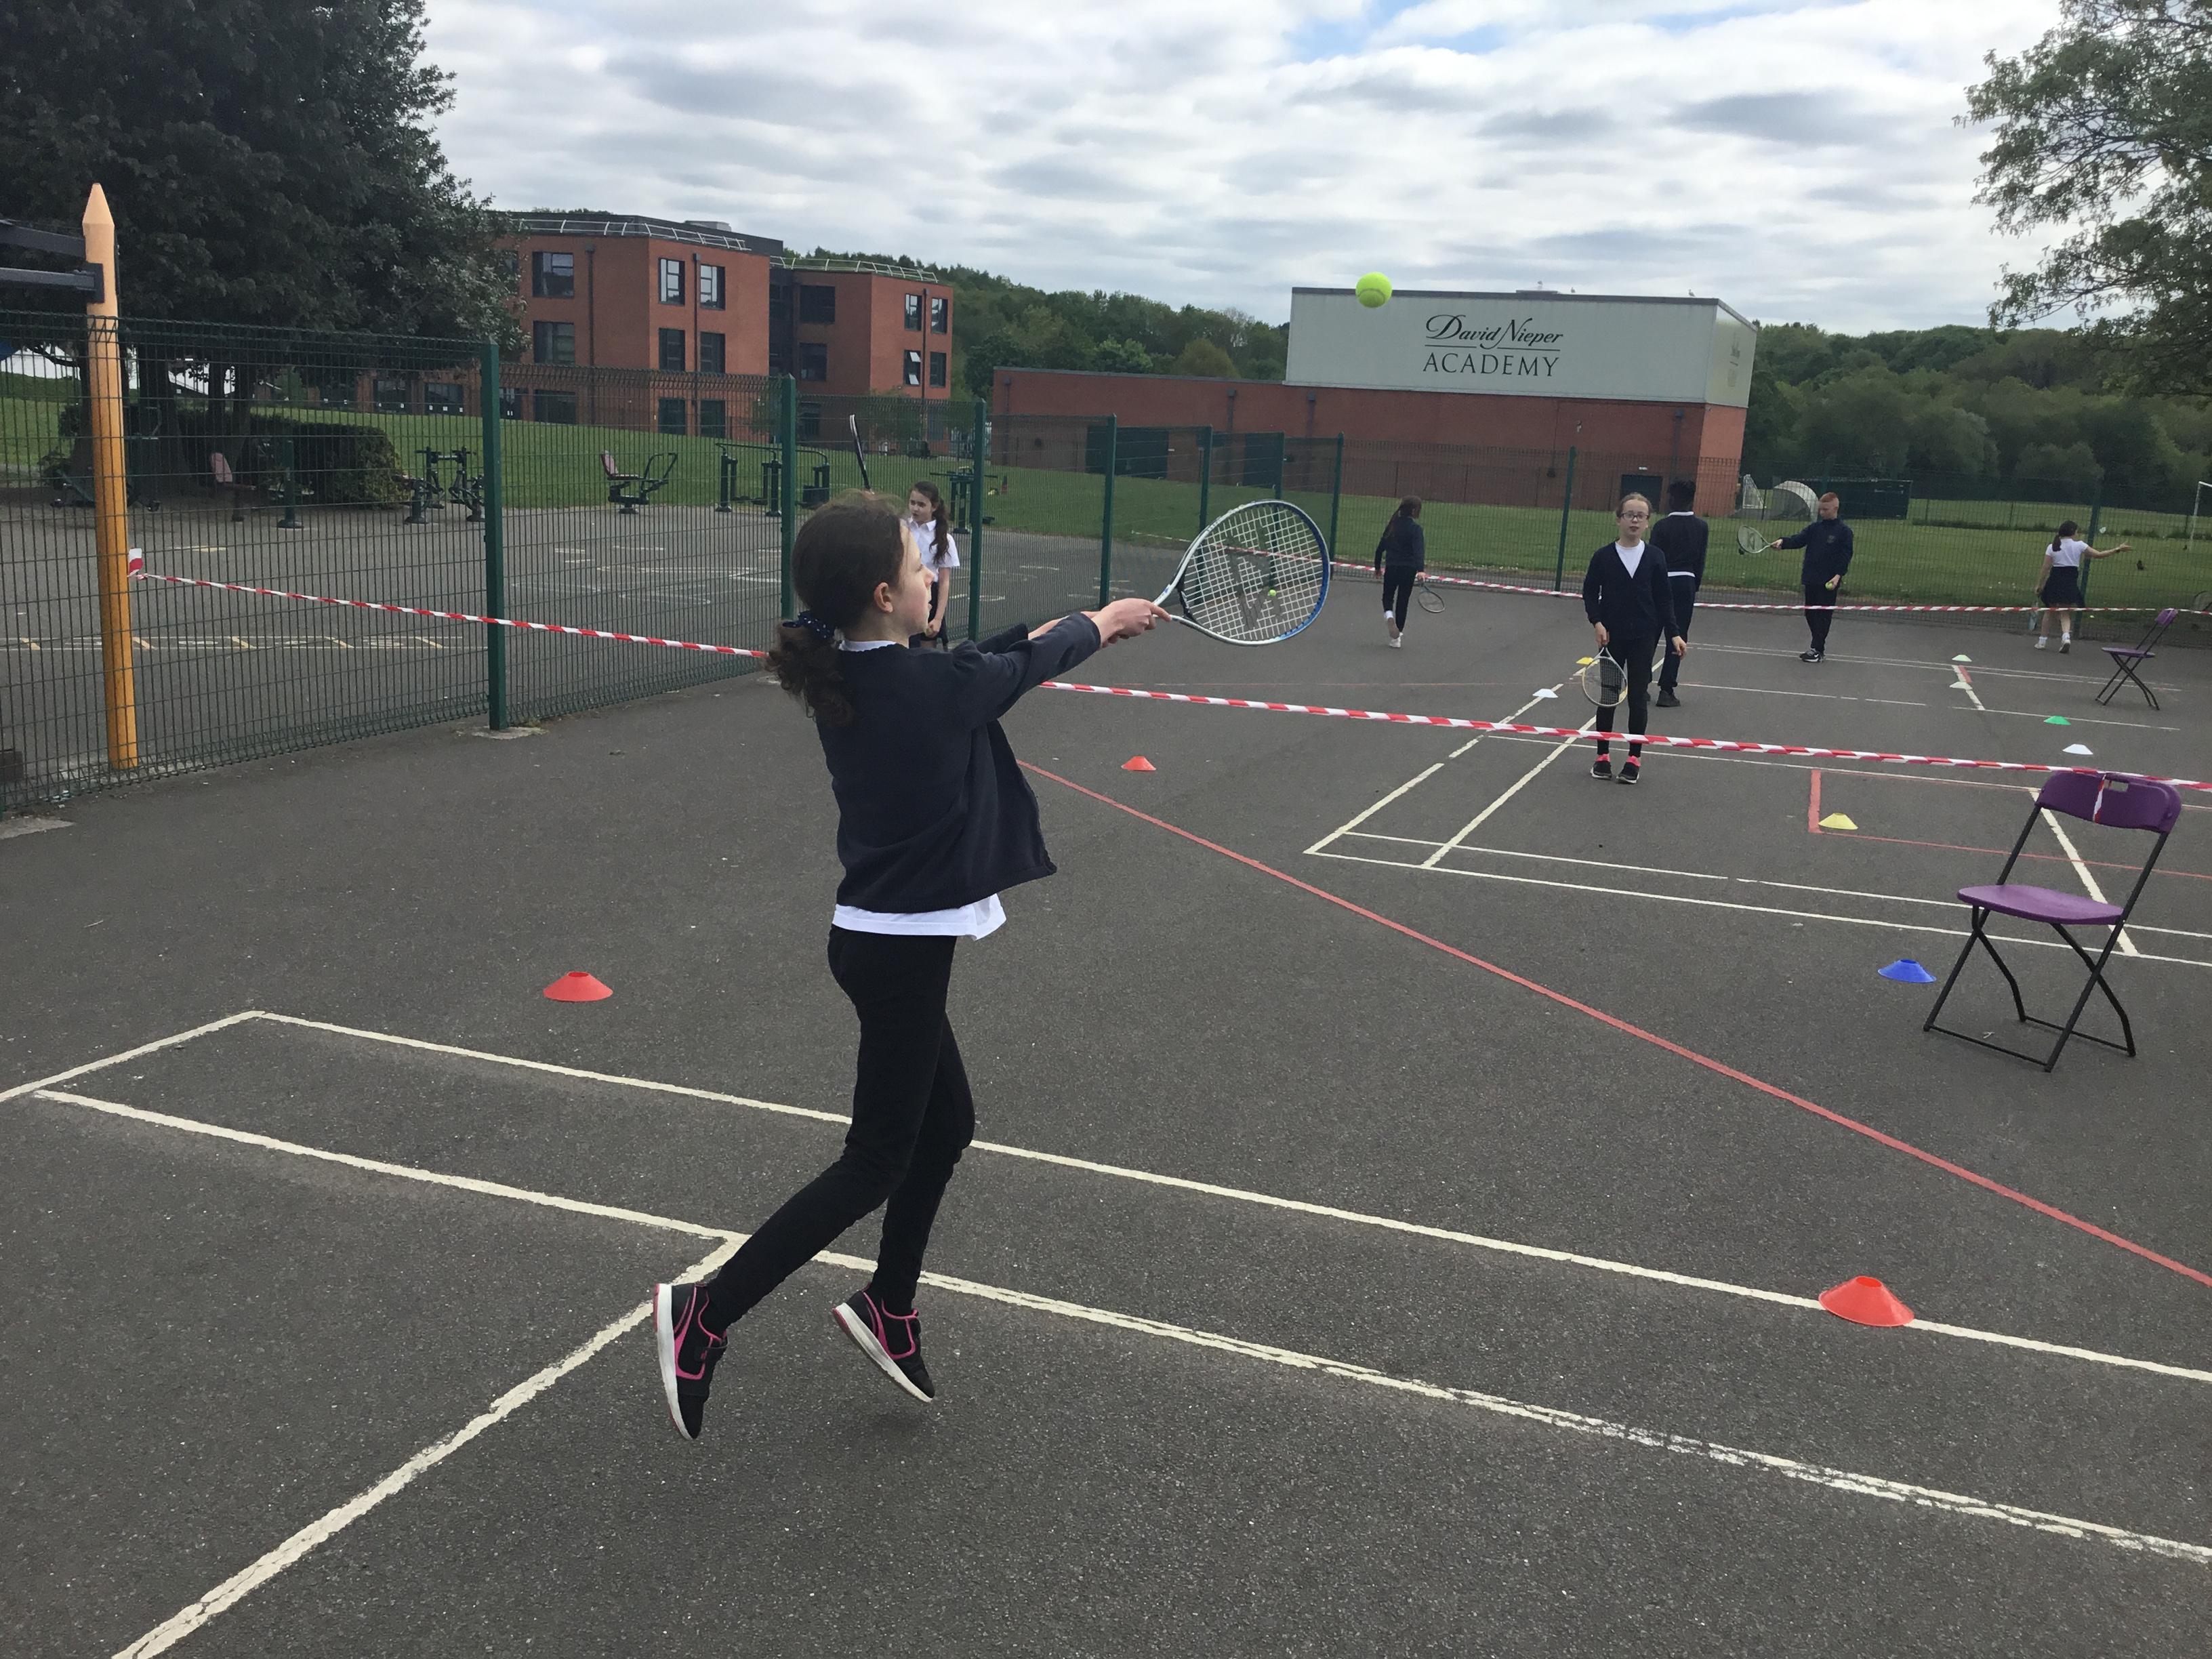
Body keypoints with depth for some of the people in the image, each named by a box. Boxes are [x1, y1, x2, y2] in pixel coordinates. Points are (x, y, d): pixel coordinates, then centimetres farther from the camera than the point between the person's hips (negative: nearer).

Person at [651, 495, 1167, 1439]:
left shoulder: (845, 678, 1)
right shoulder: (930, 686, -21)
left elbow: (990, 658, 16)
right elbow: (1030, 664, -1)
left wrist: (1079, 621, 22)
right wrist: (1106, 622, 18)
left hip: (882, 938, 9)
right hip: (903, 948, -9)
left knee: (945, 1125, 21)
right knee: (876, 1162, 3)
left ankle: (889, 1309, 34)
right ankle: (706, 1316, 6)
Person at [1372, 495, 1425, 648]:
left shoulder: (1392, 525, 4)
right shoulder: (1415, 528, -11)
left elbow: (1380, 547, 9)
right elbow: (1418, 550, -24)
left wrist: (1378, 566, 21)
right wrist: (1421, 569, -32)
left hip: (1391, 567, 3)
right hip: (1408, 569, -3)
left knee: (1388, 597, 20)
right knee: (1403, 601, 10)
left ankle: (1389, 614, -13)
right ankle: (1397, 637, 15)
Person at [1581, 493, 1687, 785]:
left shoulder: (1655, 558, 0)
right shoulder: (1603, 557, -2)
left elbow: (1664, 600, 3)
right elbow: (1590, 592, 3)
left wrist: (1674, 633, -4)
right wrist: (1597, 622, -10)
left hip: (1644, 638, 0)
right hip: (1611, 636, 0)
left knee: (1638, 697, 3)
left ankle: (1634, 757, 12)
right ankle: (1603, 755, 17)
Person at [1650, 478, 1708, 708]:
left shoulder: (1661, 527, -7)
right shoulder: (1702, 527, 2)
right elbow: (1700, 562, 5)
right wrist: (1694, 588, 14)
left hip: (1662, 582, -2)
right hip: (1687, 583, 2)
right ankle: (1666, 690, 1)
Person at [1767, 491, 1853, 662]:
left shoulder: (1843, 531, -4)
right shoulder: (1815, 527, 11)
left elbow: (1846, 556, -8)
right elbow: (1798, 539, 0)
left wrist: (1838, 575, -18)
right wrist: (1782, 542, -19)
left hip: (1829, 582, -6)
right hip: (1811, 579, 6)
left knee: (1823, 615, -6)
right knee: (1810, 613, 11)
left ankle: (1817, 650, -3)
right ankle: (1820, 646, 23)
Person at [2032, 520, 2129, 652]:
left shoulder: (2052, 547, 3)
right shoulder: (2079, 545, 0)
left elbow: (2046, 568, 1)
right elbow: (2099, 555, 3)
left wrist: (2040, 584, 7)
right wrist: (2117, 549, 14)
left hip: (2054, 582, 1)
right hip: (2071, 583, -1)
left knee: (2049, 611, 15)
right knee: (2065, 614, 5)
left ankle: (2042, 641, 15)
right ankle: (2066, 635, -21)